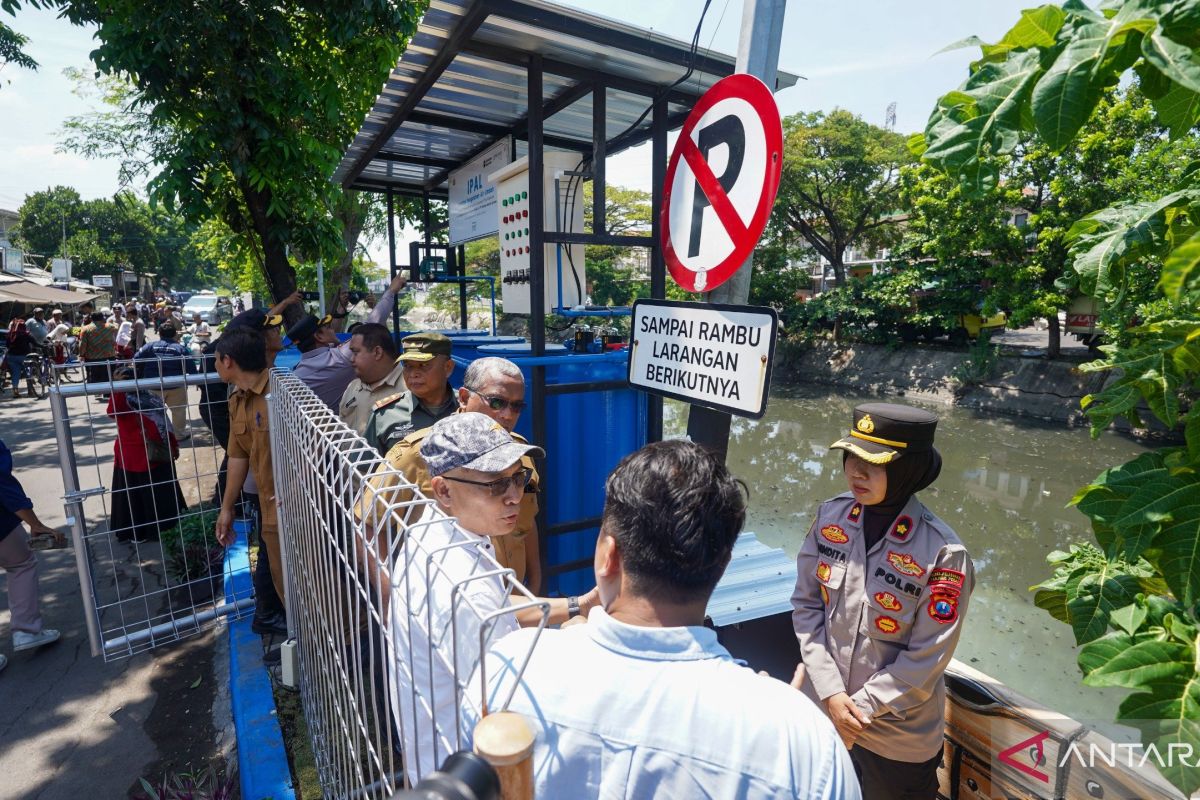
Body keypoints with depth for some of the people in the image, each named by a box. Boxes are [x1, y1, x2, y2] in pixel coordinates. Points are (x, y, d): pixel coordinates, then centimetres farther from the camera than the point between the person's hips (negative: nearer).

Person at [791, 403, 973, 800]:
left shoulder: (942, 553, -23)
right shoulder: (831, 515, -11)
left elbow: (926, 658, -16)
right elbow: (805, 604, -5)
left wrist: (860, 707, -12)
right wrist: (831, 693, -11)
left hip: (898, 735, -3)